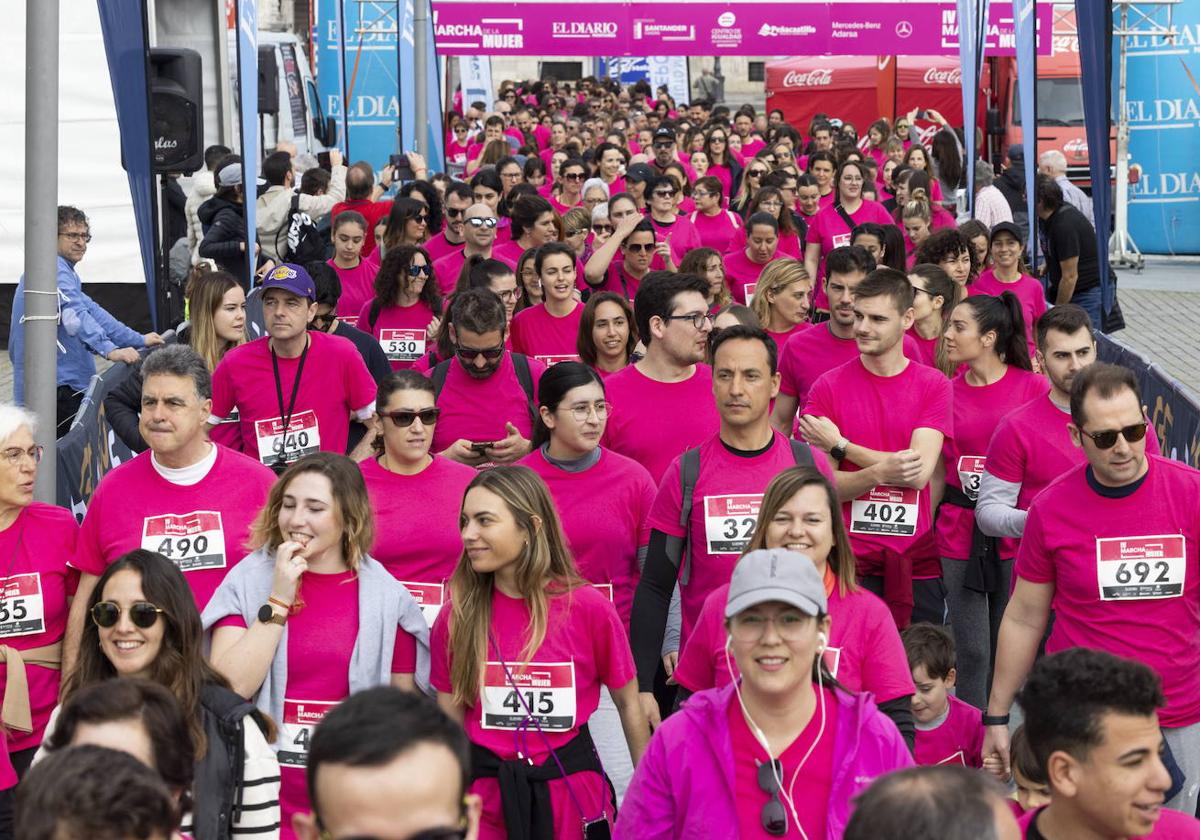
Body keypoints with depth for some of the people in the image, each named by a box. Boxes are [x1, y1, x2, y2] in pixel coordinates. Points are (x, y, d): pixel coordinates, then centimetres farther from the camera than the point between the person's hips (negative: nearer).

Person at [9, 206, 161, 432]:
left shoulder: (62, 269, 21)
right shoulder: (55, 268, -13)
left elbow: (90, 310, 21)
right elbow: (74, 315, -27)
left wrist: (139, 341, 16)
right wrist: (110, 350, -37)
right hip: (57, 385, -11)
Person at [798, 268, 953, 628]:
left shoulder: (932, 385, 3)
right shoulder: (828, 386, 1)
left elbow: (919, 473, -10)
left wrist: (839, 447, -9)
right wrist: (880, 472, -25)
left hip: (916, 567, 1)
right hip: (847, 564, -1)